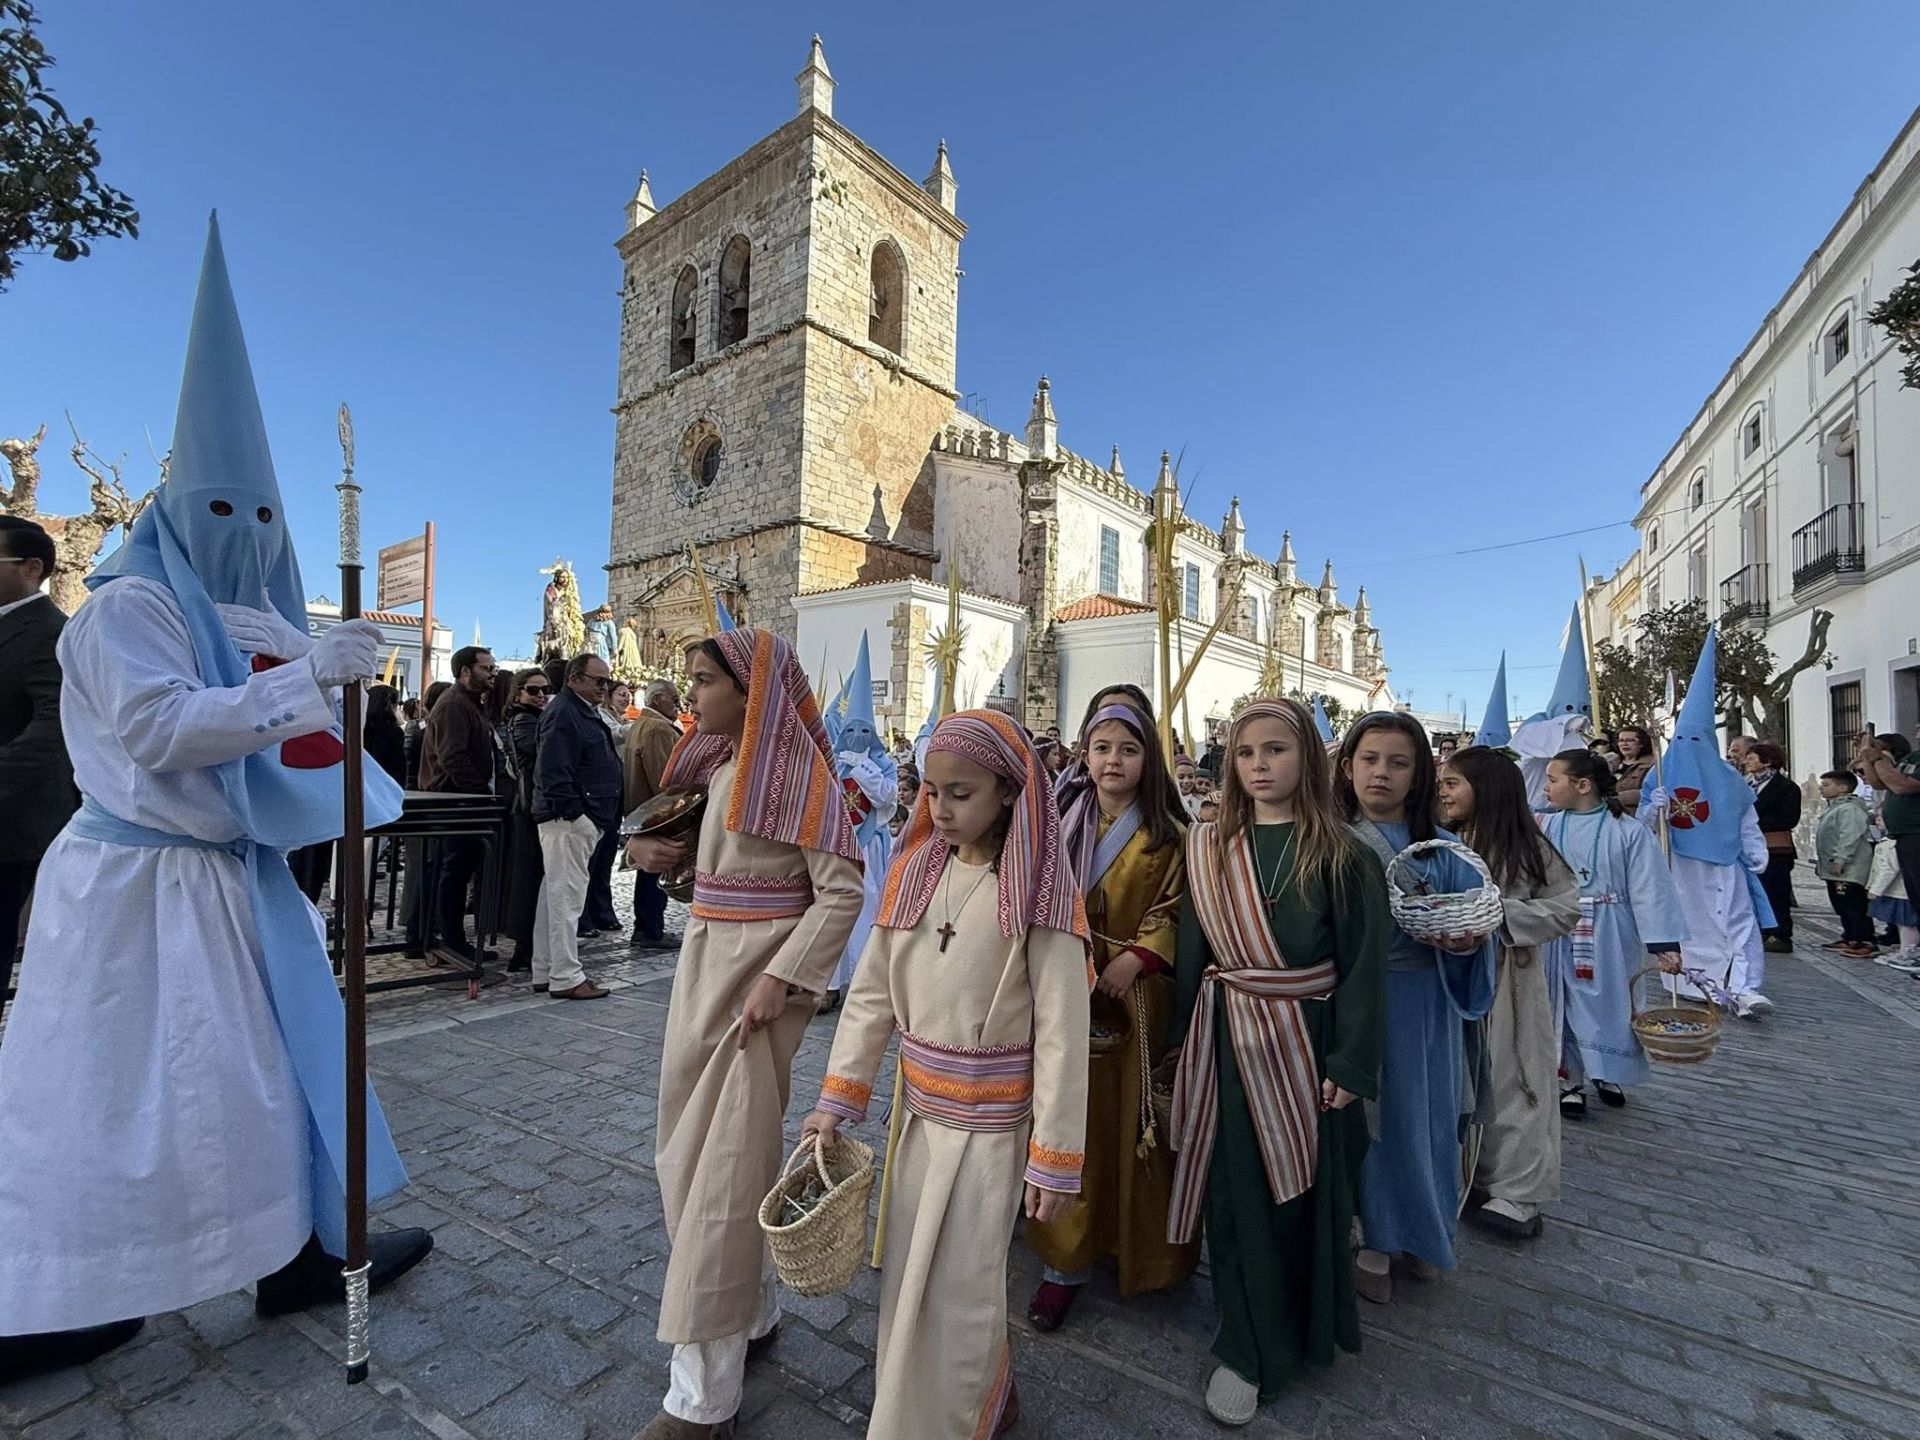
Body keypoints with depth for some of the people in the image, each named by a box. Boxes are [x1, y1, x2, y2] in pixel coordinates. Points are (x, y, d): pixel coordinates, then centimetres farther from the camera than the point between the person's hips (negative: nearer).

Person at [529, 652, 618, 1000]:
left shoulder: (584, 712, 20)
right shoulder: (562, 712, -14)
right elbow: (553, 770, -22)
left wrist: (594, 817, 21)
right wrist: (573, 812, -23)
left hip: (580, 819, 11)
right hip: (569, 819, -11)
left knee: (555, 895, 14)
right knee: (566, 896, -6)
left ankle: (546, 972, 23)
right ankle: (566, 977, 0)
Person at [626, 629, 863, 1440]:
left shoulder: (798, 770, -16)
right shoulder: (714, 763, 8)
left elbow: (842, 891, -18)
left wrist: (781, 978, -25)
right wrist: (647, 848, 3)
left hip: (758, 974, -8)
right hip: (703, 962, 9)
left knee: (726, 1161, 1)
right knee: (689, 1148, 18)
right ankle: (751, 1311, 39)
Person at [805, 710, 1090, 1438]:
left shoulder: (1040, 891, -17)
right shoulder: (914, 871, -1)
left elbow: (1061, 1032, -16)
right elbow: (871, 993, 3)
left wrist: (1055, 1157, -14)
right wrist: (837, 1098, 2)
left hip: (993, 1118, -6)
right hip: (917, 1106, 6)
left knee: (954, 1292, 6)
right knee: (909, 1278, 21)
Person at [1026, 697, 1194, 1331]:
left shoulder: (1167, 836, -1)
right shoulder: (1063, 825, 4)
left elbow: (1170, 912, -3)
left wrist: (1135, 958, -17)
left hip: (1135, 996, -1)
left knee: (1134, 1123, 7)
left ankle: (1142, 1250, 28)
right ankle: (1066, 1259, 21)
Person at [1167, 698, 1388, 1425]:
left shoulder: (1342, 857, -7)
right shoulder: (1208, 849, 1)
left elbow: (1363, 965, -6)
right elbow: (1191, 951, 6)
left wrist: (1351, 1062, -9)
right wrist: (1185, 1038, 7)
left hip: (1305, 1041, -2)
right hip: (1229, 1043, 2)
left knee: (1305, 1187, 12)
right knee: (1239, 1192, 10)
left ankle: (1308, 1326, 36)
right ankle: (1248, 1348, 31)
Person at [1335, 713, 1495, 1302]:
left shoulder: (1442, 849, 3)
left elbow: (1474, 920, 3)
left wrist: (1469, 938, -18)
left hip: (1426, 1007, 3)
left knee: (1427, 1118, 14)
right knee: (1372, 1119, 9)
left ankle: (1419, 1234, 38)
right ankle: (1375, 1241, 30)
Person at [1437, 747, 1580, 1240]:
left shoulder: (1524, 847, -8)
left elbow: (1567, 908, -8)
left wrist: (1501, 914, -17)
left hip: (1508, 979, -3)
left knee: (1510, 1079, 4)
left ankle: (1517, 1193, 18)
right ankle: (1471, 1177, 30)